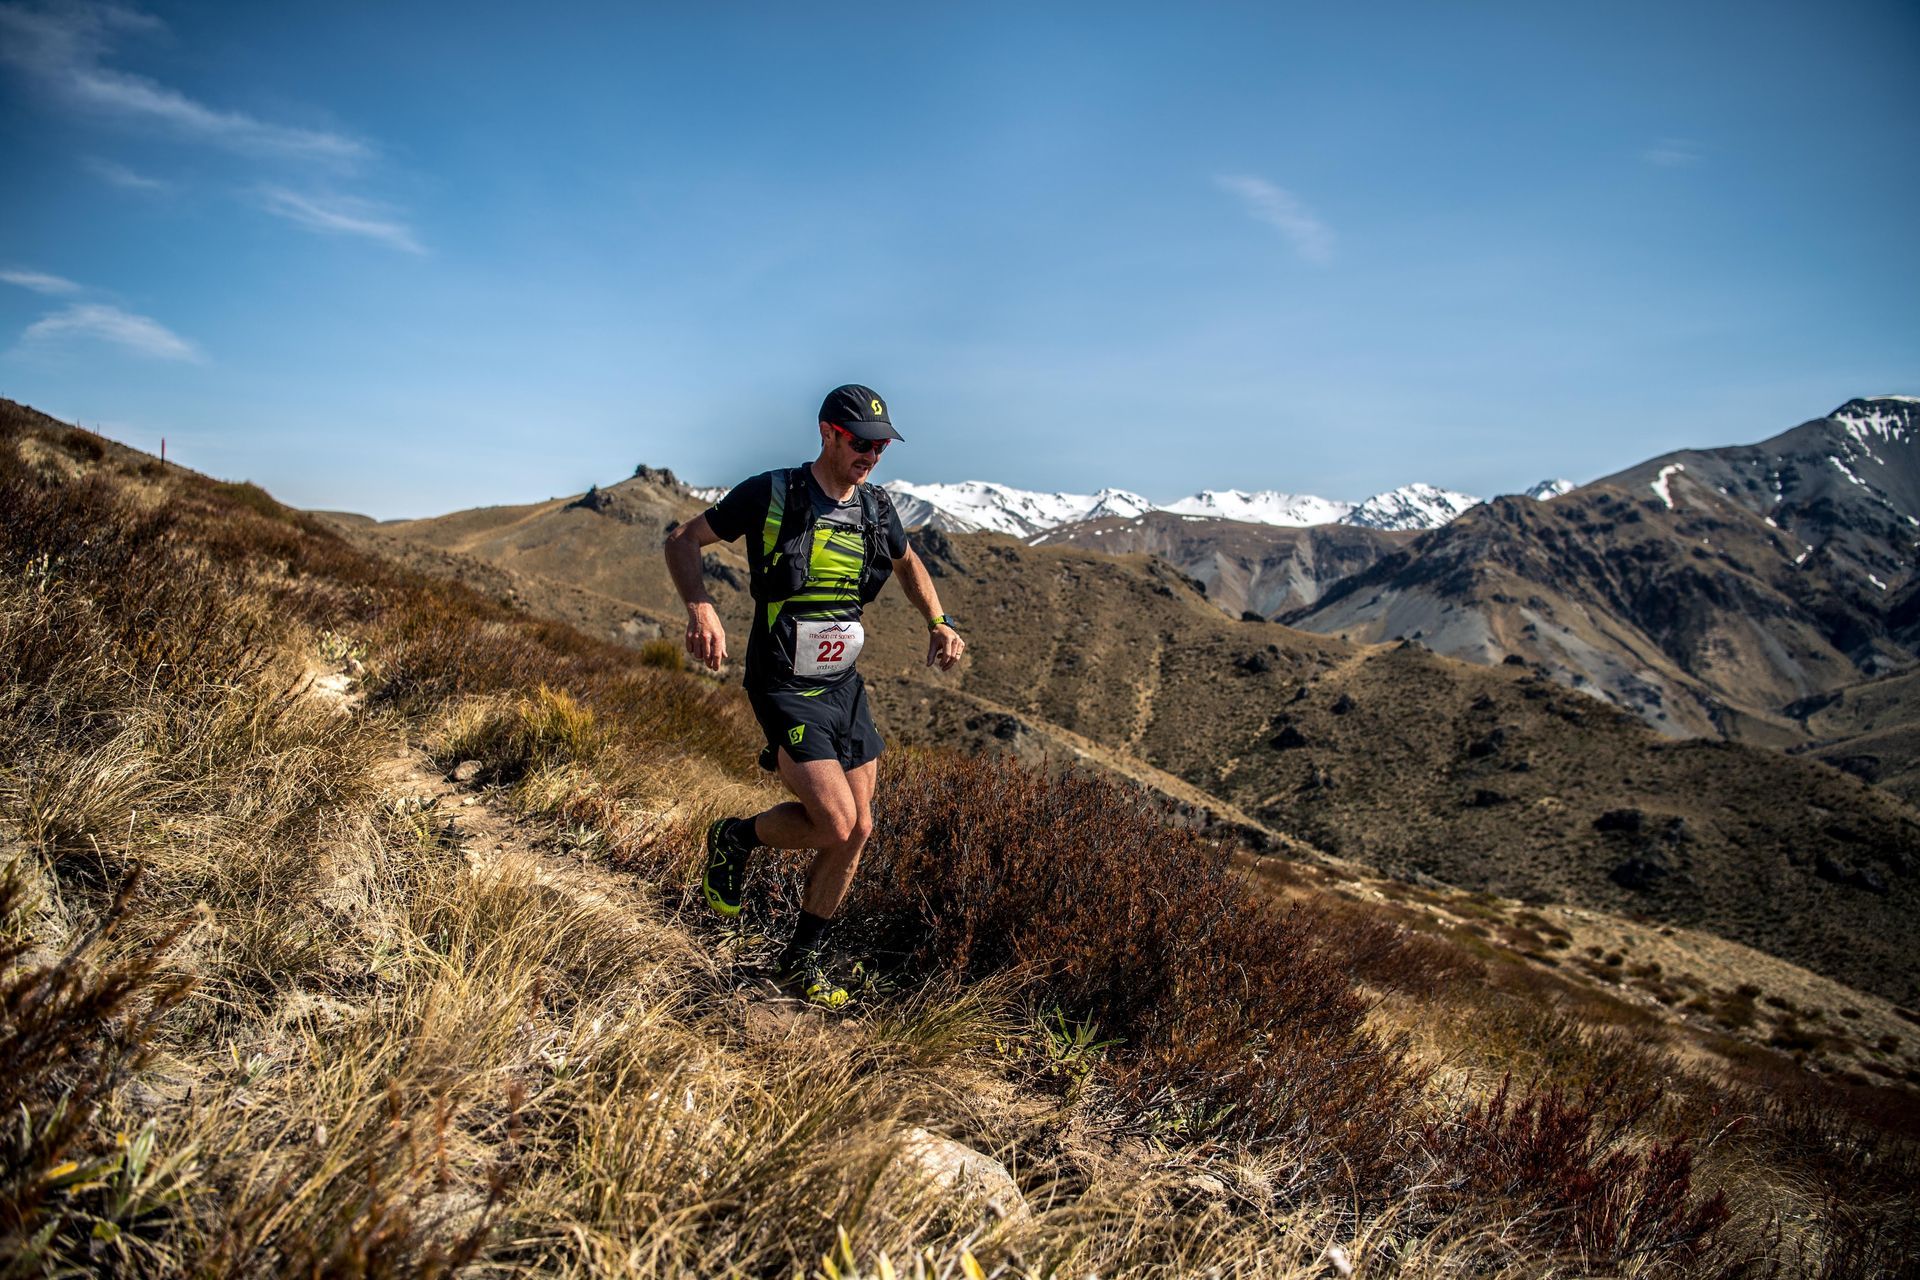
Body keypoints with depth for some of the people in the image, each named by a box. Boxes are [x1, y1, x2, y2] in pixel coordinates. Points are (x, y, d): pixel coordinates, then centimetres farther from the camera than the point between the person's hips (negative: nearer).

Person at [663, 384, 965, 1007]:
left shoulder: (876, 508, 3)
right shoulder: (770, 494, -13)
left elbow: (906, 563, 24)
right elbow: (683, 541, -6)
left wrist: (939, 621, 8)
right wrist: (700, 608, -24)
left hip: (844, 683, 6)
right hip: (785, 685, -6)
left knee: (859, 828, 6)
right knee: (836, 824, -17)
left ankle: (803, 959, 26)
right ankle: (735, 838, 15)